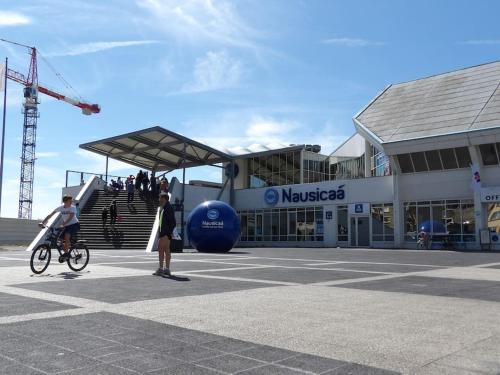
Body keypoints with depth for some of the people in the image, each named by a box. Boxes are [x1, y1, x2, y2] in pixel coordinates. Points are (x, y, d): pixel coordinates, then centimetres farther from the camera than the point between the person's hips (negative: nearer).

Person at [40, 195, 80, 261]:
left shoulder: (73, 208, -16)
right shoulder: (60, 208, -4)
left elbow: (70, 217, -31)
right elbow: (50, 215, -5)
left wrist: (63, 225, -43)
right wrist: (43, 222, -16)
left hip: (74, 225, -6)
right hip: (67, 226, 6)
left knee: (67, 235, -29)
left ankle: (66, 253, -21)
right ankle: (67, 255, 17)